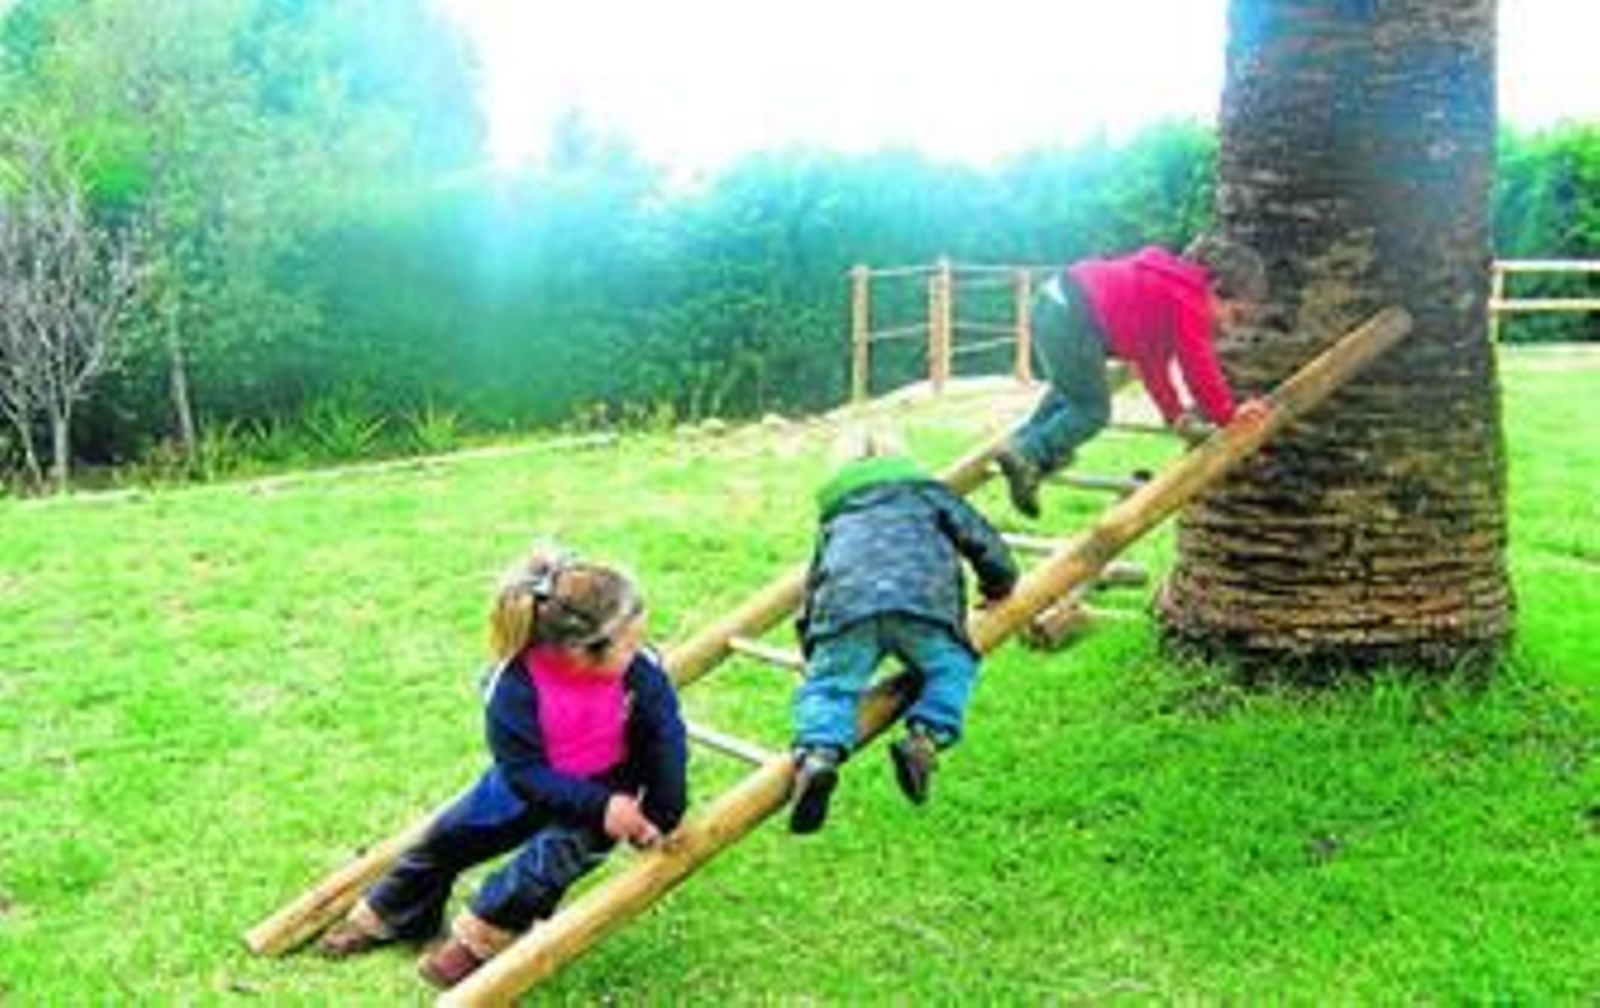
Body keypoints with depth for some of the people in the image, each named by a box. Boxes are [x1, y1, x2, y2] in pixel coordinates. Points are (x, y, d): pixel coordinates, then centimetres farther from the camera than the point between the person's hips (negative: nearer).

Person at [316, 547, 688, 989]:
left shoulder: (640, 671, -28)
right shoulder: (515, 685, -31)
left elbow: (666, 736, -17)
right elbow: (526, 771, -26)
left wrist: (659, 818, -18)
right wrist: (600, 805, -33)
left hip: (607, 787, -1)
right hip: (530, 781, 1)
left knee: (552, 854, -26)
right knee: (449, 835, 5)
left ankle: (475, 941, -5)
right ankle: (386, 918, 32)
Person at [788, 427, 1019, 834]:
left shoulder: (833, 516, 40)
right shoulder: (927, 492, 36)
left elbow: (810, 592, 35)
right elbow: (983, 542, 29)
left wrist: (813, 656, 42)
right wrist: (999, 587, 48)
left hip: (844, 603, 1)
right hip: (921, 598, -1)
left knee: (826, 684, 3)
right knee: (954, 666, 14)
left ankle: (817, 754, -28)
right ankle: (925, 737, -14)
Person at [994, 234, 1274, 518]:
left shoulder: (1171, 285, 23)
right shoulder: (1189, 302, -7)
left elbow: (1154, 356, 29)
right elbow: (1198, 367, -7)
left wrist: (1175, 412, 30)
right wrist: (1227, 414, 4)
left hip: (1055, 298, 11)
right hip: (1073, 316, -11)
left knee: (1070, 392, 30)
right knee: (1092, 409, 1)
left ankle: (1022, 443, 29)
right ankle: (1027, 455, -3)